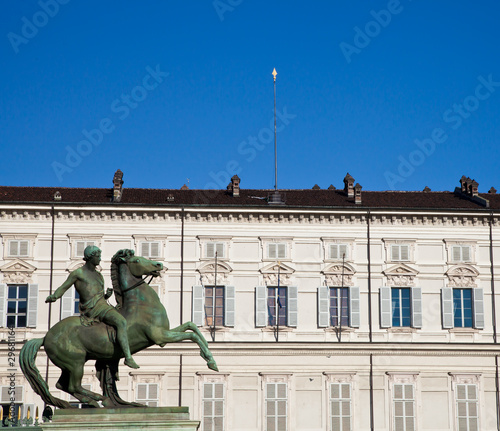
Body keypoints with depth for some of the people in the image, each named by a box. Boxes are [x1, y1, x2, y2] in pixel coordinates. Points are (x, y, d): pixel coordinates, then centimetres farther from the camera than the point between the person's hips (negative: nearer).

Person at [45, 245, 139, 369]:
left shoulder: (99, 275, 21)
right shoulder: (78, 273, 1)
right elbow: (63, 288, -2)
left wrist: (107, 295, 3)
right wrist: (53, 296, -21)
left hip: (103, 303, 8)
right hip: (93, 308, -8)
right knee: (121, 322, -28)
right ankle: (128, 357, -34)